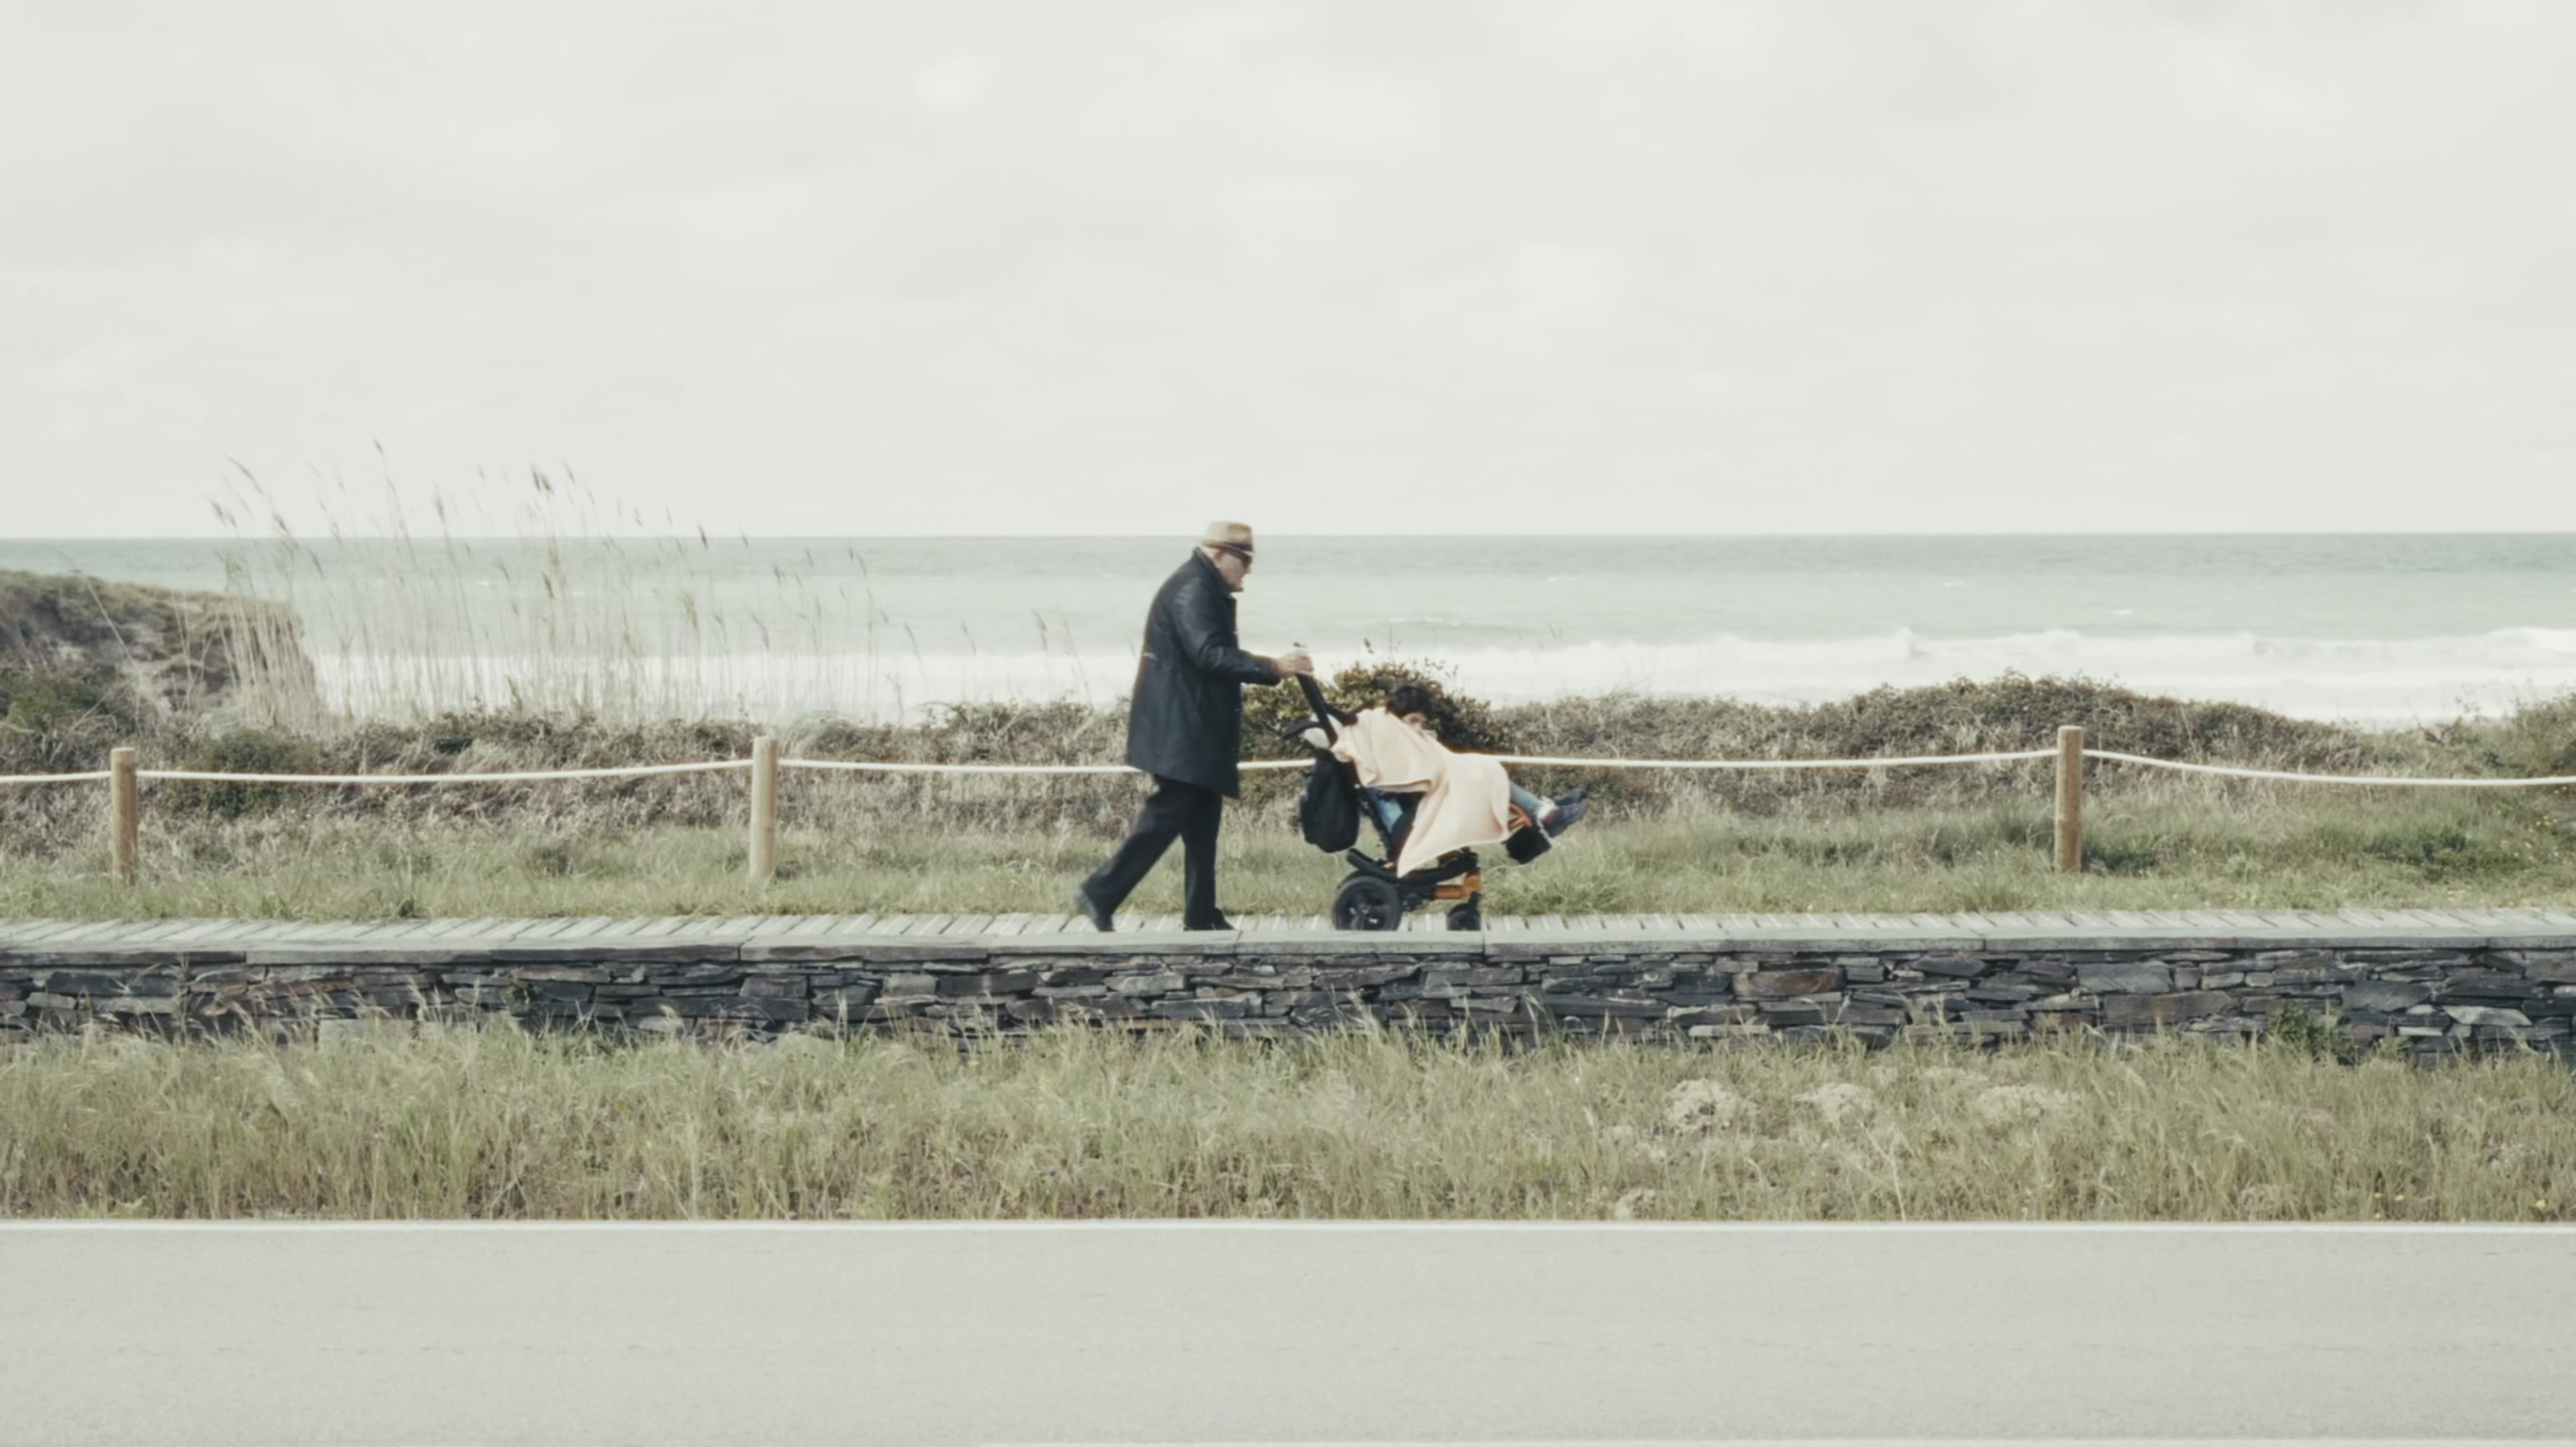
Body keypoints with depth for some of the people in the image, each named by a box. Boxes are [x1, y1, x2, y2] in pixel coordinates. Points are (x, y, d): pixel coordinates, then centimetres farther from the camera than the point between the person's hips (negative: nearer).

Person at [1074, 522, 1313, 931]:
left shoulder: (1205, 590, 17)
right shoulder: (1192, 589, -16)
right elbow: (1210, 655, -27)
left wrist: (1273, 668, 12)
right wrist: (1272, 668, -29)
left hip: (1195, 730, 11)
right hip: (1180, 731, -11)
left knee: (1202, 821, 10)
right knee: (1167, 814, -11)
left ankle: (1202, 916, 12)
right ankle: (1100, 894, -7)